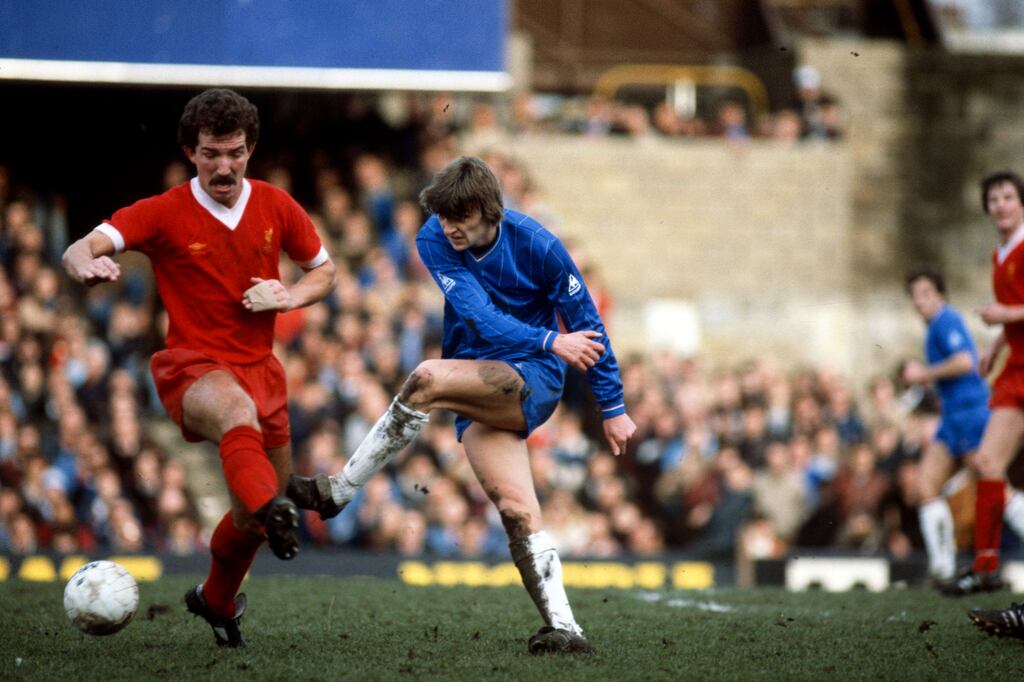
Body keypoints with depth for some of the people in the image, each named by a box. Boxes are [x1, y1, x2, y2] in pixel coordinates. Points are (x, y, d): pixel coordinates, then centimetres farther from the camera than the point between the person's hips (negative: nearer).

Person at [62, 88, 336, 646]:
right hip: (192, 369, -5)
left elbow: (324, 271, 16)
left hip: (259, 369, 5)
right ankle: (272, 510, -67)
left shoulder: (276, 207, 3)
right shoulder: (165, 213, -8)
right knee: (237, 410, -41)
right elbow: (79, 251, -18)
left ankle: (216, 599, 42)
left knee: (256, 509, 12)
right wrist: (88, 265, -44)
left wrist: (290, 297, -7)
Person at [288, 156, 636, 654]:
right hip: (479, 390, 4)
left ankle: (337, 491, -20)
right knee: (516, 509, -15)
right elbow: (480, 318, -16)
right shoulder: (434, 242, -5)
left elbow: (587, 325, -1)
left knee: (427, 380, -30)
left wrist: (613, 408, 3)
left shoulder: (535, 245, -10)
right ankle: (562, 627, -18)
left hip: (531, 379, -4)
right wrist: (550, 342, -30)